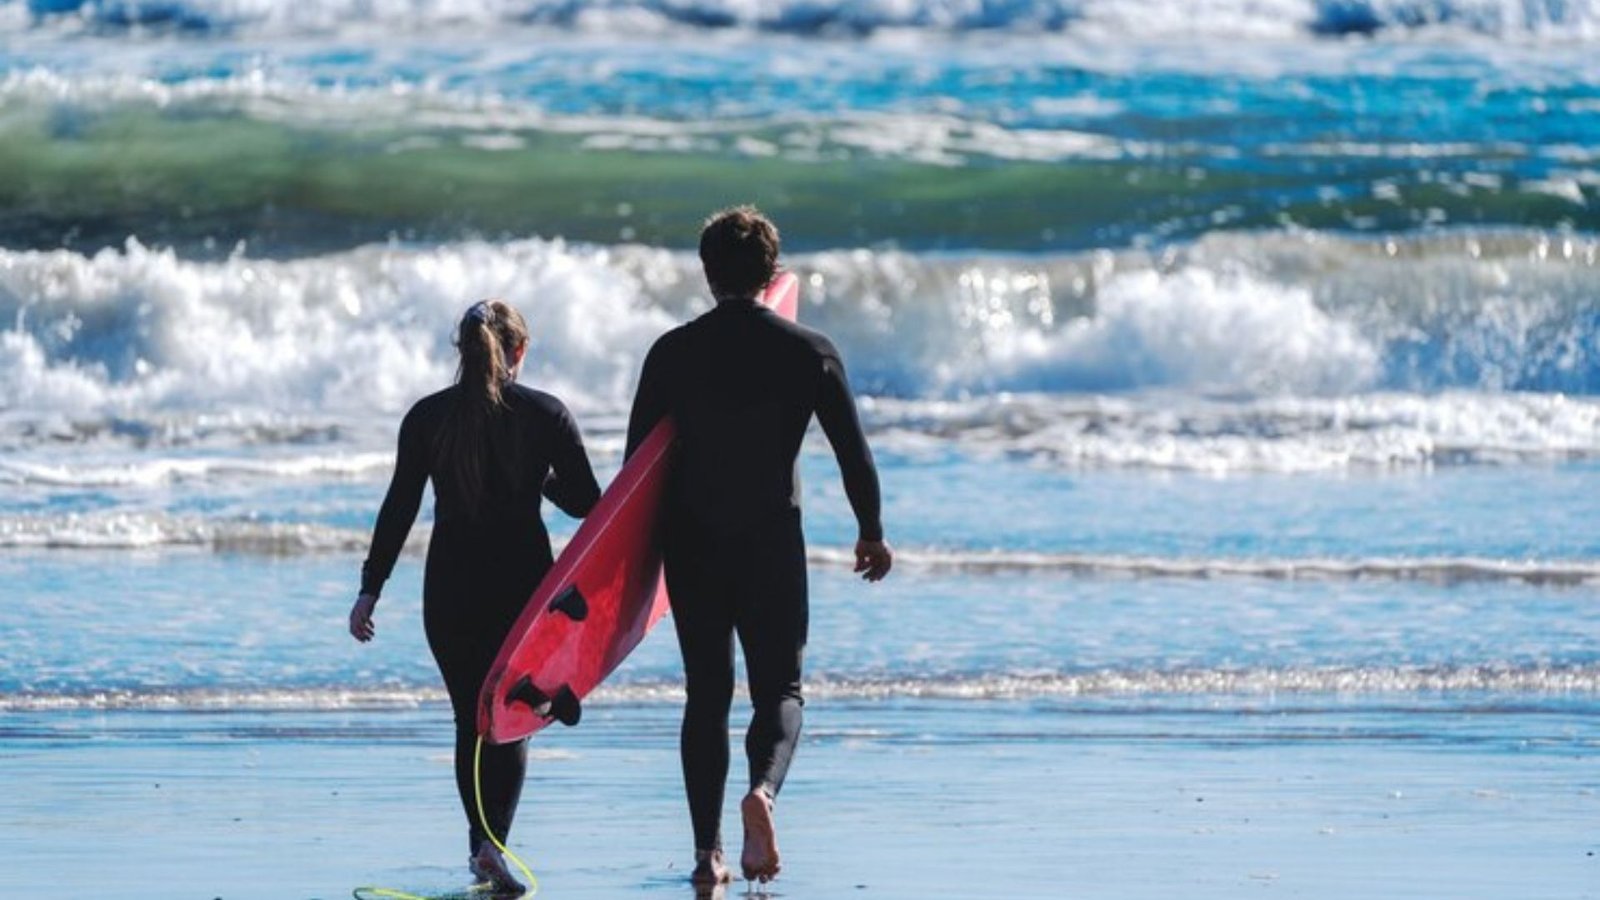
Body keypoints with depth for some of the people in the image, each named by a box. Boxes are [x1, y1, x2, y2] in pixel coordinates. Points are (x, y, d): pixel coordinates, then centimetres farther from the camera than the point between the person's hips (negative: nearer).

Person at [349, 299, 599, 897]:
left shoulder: (427, 417, -1)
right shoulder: (546, 414, -4)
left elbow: (399, 507, -4)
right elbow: (587, 504, -1)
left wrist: (370, 589, -1)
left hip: (450, 589, 1)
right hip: (524, 585, -1)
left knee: (470, 719, 15)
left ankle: (481, 846, 20)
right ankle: (493, 842, -16)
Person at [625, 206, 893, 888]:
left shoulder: (673, 353, -1)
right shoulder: (809, 353, -3)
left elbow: (637, 457, 2)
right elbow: (854, 453, -1)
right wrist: (871, 533, 12)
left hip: (690, 544, 1)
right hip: (772, 541, -1)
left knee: (706, 694, 11)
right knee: (779, 687, 7)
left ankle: (707, 851, 7)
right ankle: (763, 788, -25)